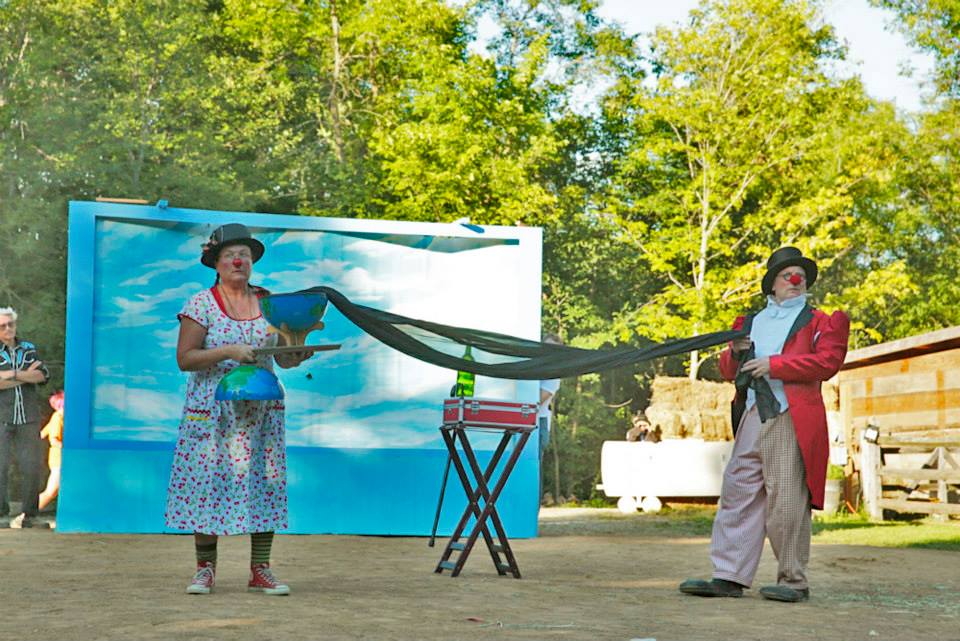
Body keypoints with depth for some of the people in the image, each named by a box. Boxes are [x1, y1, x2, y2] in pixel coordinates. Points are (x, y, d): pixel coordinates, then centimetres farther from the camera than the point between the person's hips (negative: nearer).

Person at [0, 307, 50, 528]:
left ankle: (28, 514, 7)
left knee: (31, 466, -1)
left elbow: (43, 375, -3)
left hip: (28, 418, 3)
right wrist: (26, 376, -10)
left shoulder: (29, 349, 13)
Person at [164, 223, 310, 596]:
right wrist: (229, 352, -18)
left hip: (262, 411, 3)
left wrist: (298, 355, -12)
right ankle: (205, 568, 8)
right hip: (212, 410, -3)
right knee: (208, 482, -4)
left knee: (263, 483, -1)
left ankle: (260, 571, 5)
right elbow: (184, 358, -7)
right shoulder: (201, 305, 0)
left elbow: (283, 359, 11)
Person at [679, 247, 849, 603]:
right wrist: (734, 353, 2)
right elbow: (727, 372, 25)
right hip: (752, 416, 5)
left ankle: (793, 582, 1)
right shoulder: (751, 323, 24)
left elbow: (827, 362, -6)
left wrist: (773, 364, -10)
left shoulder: (818, 322, 11)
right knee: (738, 494, -1)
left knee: (786, 501, -7)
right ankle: (729, 577, 1)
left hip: (791, 420, -5)